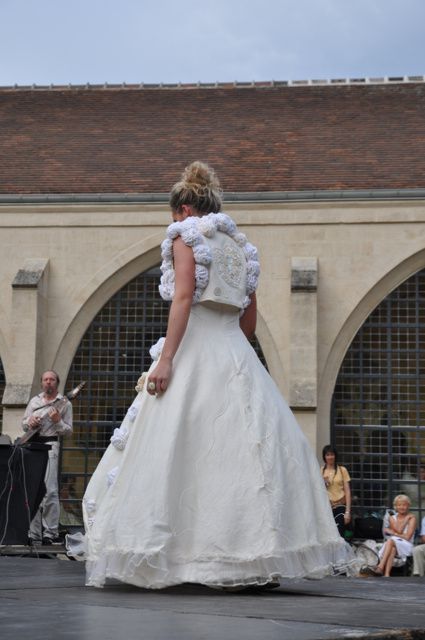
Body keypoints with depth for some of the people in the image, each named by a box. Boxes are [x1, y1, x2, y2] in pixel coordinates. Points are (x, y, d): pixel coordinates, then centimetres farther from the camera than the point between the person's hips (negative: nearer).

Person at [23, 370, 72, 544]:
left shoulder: (64, 403, 9)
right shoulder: (34, 401, 20)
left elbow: (68, 430, 7)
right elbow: (24, 424, 20)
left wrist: (58, 421, -11)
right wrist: (30, 423, -2)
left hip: (50, 445, -4)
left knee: (50, 491, -11)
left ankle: (50, 533, -9)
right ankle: (34, 533, 8)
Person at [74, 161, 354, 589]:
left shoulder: (187, 235, 3)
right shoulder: (238, 245, 21)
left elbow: (183, 297, -11)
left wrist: (165, 359, -16)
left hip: (195, 349, -6)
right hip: (237, 355, 6)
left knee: (179, 450, -7)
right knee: (245, 448, 1)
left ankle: (158, 558, -9)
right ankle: (262, 560, -3)